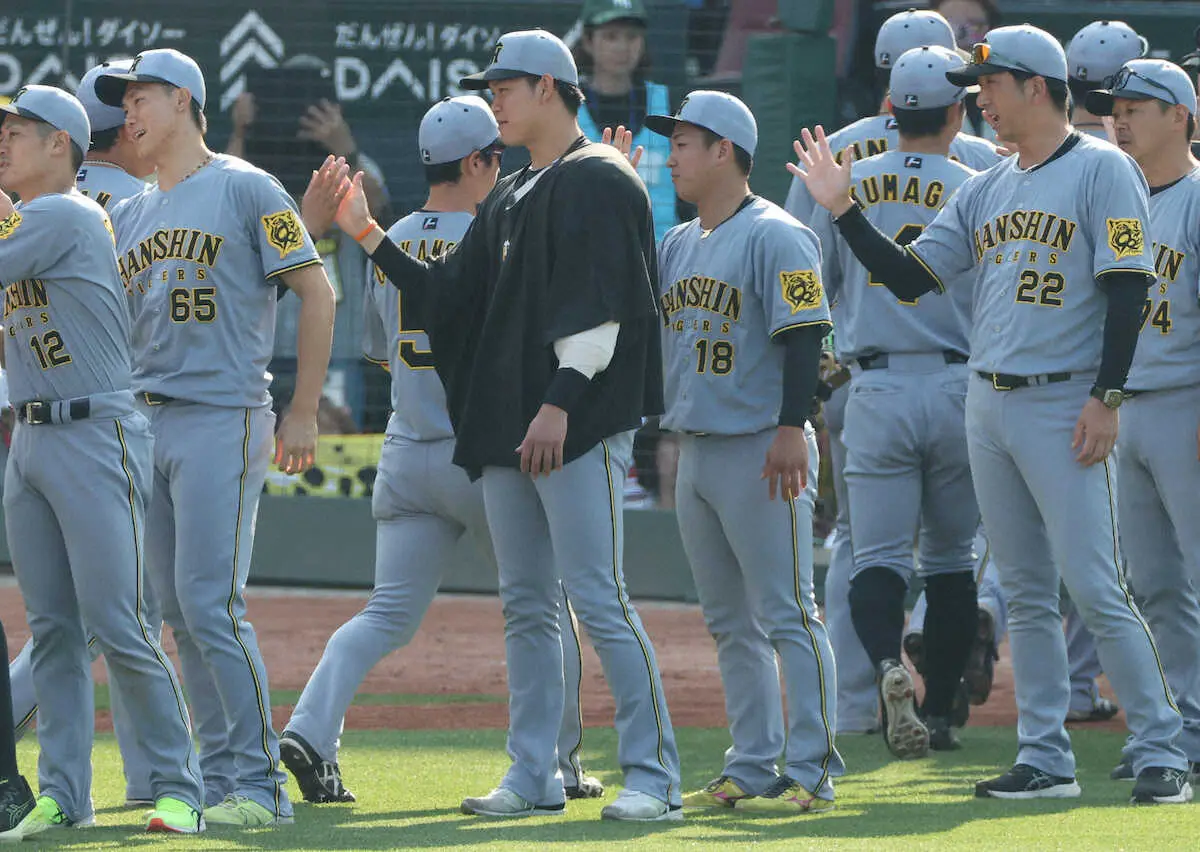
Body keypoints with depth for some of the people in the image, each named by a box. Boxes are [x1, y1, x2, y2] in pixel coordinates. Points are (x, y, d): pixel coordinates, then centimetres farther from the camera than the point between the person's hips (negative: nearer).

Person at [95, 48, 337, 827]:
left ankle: (261, 784, -11)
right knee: (181, 613, 7)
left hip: (222, 419, -7)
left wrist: (304, 414, -9)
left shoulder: (244, 190, -3)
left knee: (212, 604, -14)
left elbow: (316, 292, -5)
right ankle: (219, 779, 12)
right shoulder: (131, 215, 18)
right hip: (147, 425, 8)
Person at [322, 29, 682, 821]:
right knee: (526, 605, 9)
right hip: (508, 428, 9)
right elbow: (449, 296, 21)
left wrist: (562, 400, -23)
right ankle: (534, 777, 13)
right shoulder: (511, 199, 21)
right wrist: (369, 236, 16)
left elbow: (600, 305, -16)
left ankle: (653, 776, -11)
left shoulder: (599, 182, -7)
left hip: (580, 426, -9)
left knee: (599, 598, -12)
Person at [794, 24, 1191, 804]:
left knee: (1096, 588, -12)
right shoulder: (987, 189, 15)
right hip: (989, 405, 8)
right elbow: (910, 277, 15)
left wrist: (1107, 397, -19)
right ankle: (1046, 761, 12)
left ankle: (1162, 754, -8)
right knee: (1027, 595, 8)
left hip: (1064, 406, -7)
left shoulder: (1101, 169, -6)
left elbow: (1128, 288, -13)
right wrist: (843, 209, 7)